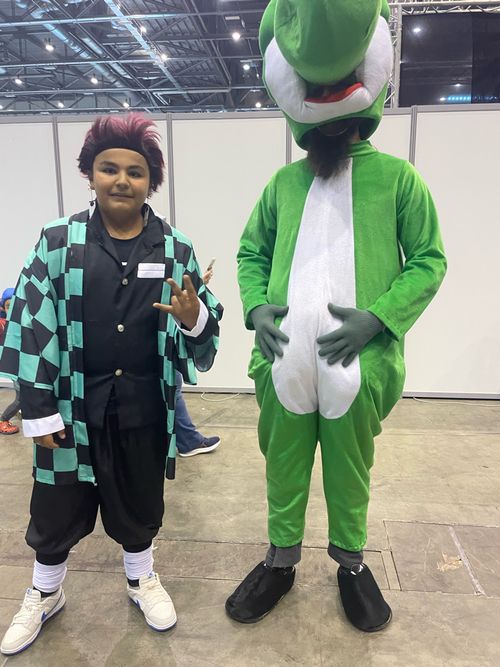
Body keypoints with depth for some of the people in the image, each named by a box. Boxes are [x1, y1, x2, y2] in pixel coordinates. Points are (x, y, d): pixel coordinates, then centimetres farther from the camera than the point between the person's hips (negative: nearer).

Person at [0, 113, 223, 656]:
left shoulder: (175, 249, -2)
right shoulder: (59, 240, -6)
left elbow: (203, 329, 2)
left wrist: (194, 318, -23)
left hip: (144, 407, 1)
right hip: (73, 405, 0)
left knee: (140, 500, 19)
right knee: (59, 505, 16)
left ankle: (141, 578, 48)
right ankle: (44, 593, 46)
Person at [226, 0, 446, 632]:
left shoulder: (396, 176, 2)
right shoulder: (284, 182, 11)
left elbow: (428, 260, 0)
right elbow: (251, 253, 15)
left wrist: (377, 318, -15)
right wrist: (255, 306, -4)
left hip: (358, 363, -2)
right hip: (284, 361, 3)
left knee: (349, 470, 15)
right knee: (283, 466, 16)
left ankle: (350, 561, 39)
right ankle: (281, 559, 38)